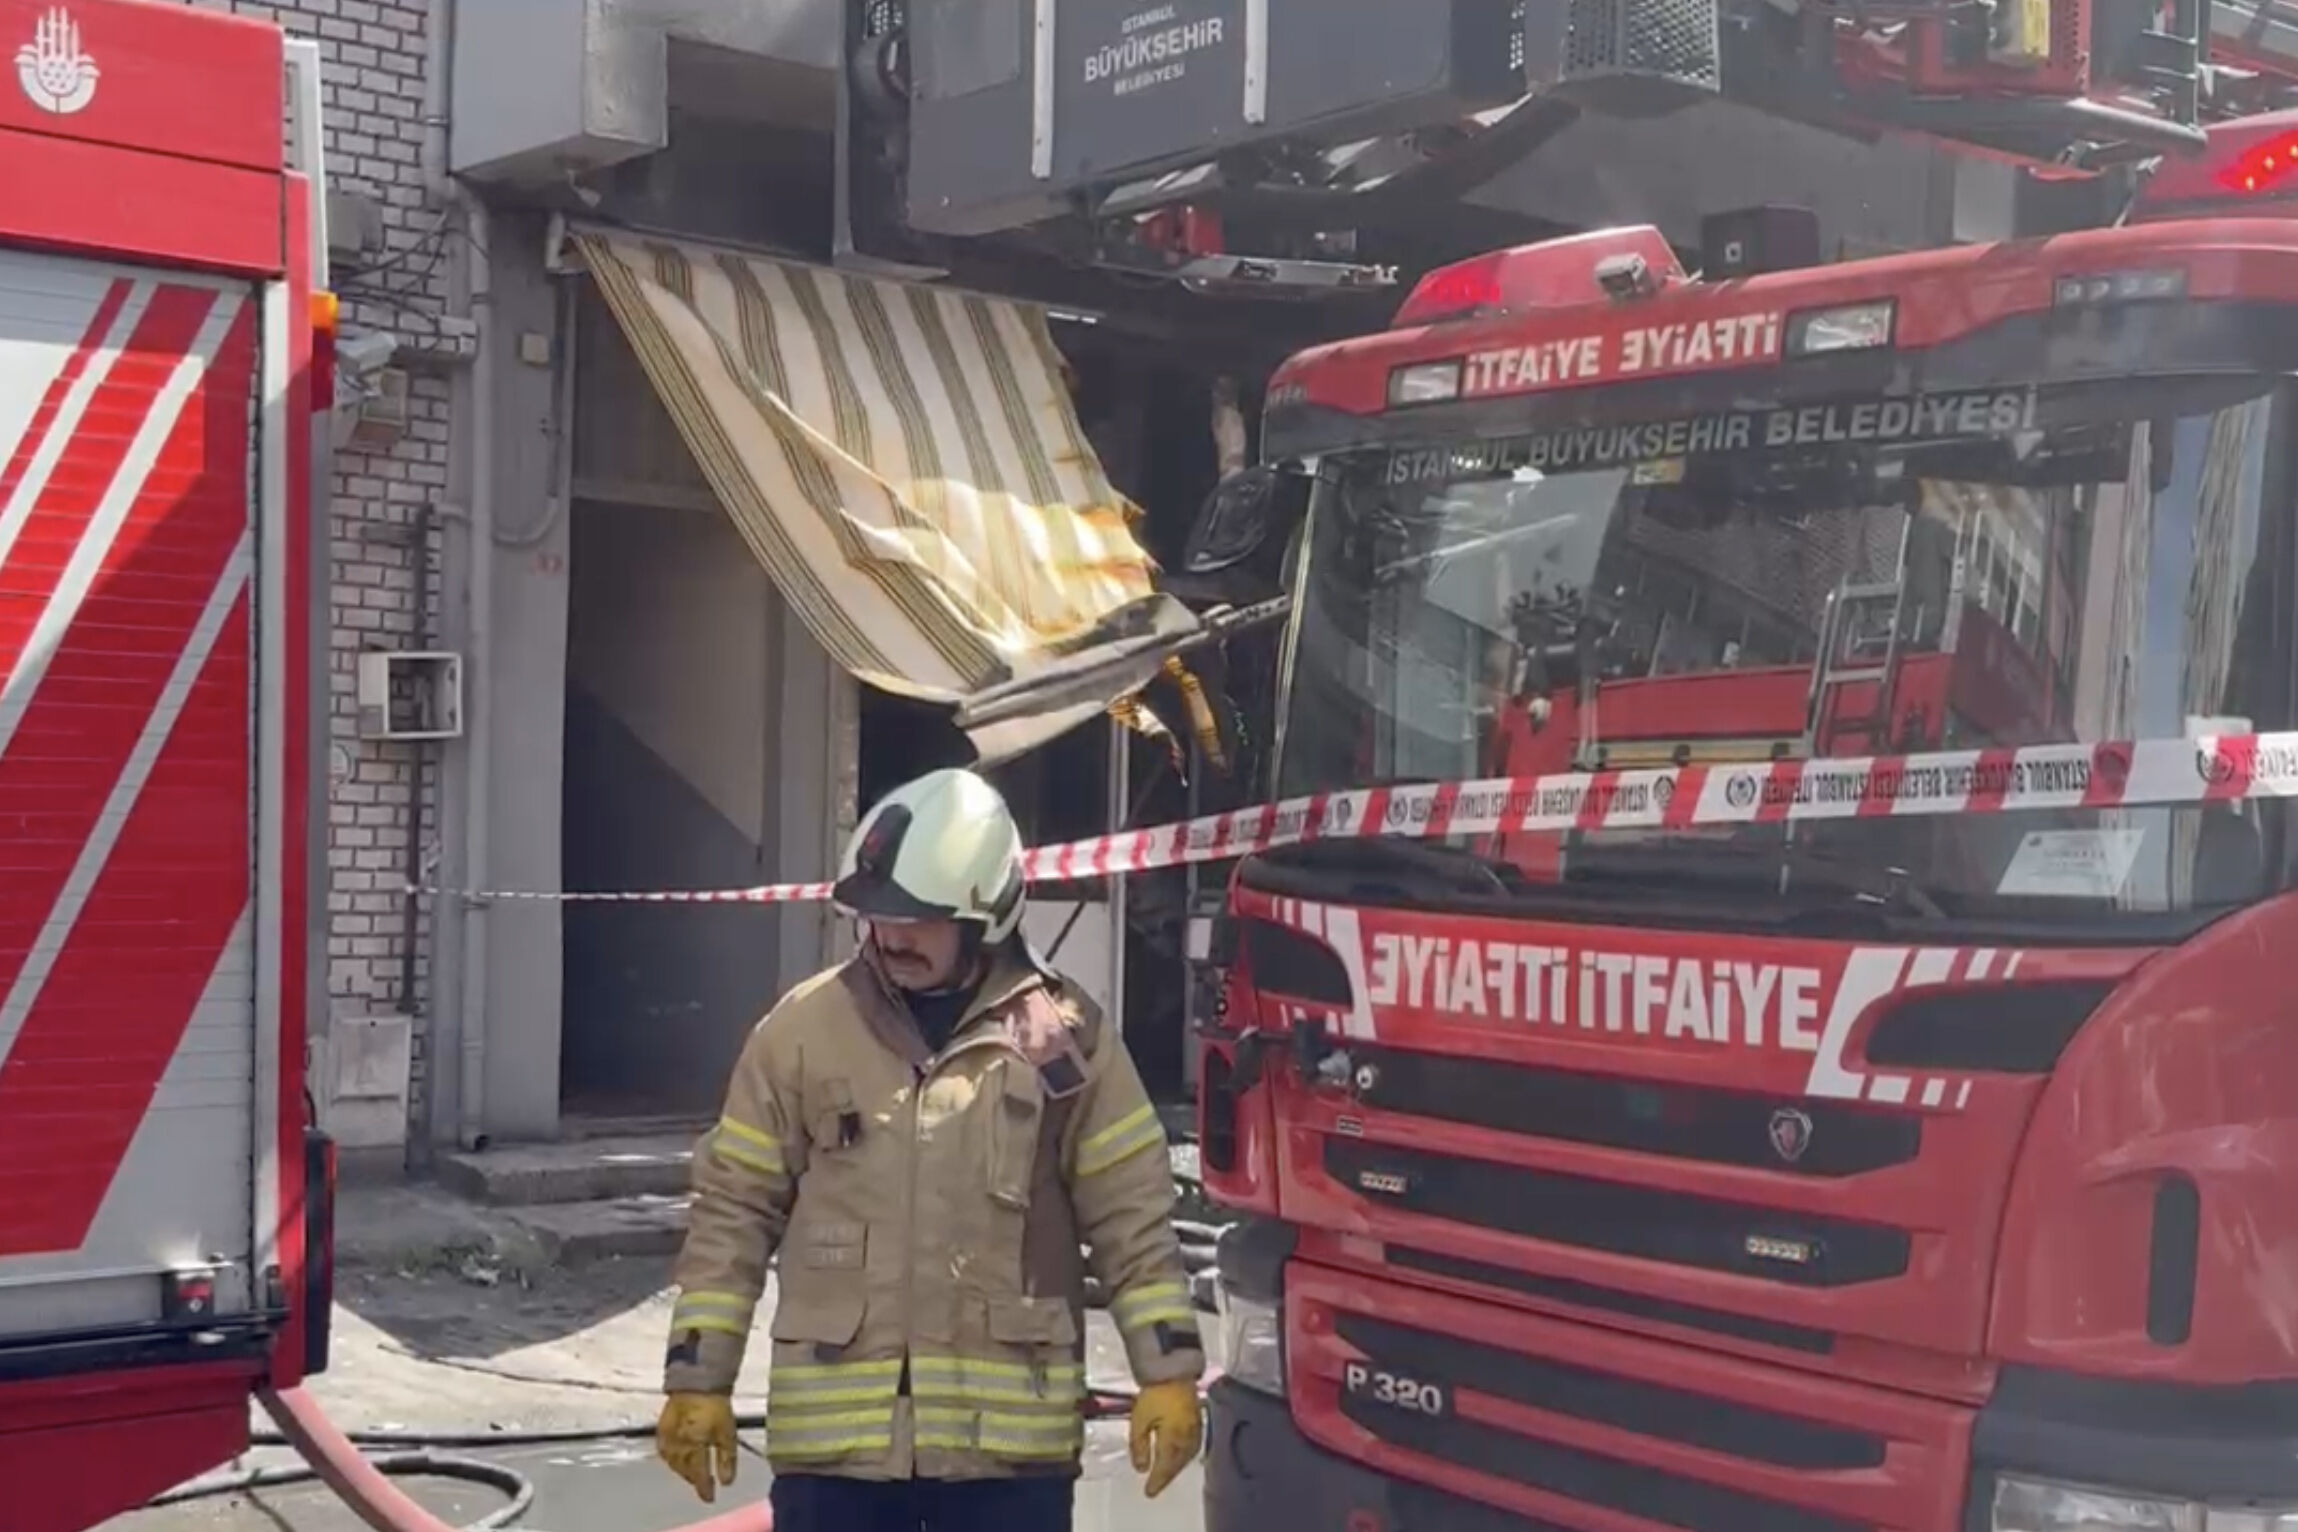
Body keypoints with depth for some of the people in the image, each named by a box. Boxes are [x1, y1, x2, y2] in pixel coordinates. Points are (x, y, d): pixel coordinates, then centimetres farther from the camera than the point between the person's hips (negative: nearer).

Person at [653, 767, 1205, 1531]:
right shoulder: (805, 1029, 1)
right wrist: (698, 1377, 2)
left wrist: (1167, 1373, -4)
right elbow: (734, 1212, 5)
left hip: (1009, 1434, -1)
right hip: (836, 1431, 1)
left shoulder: (1063, 1034, -1)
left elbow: (1132, 1218, 2)